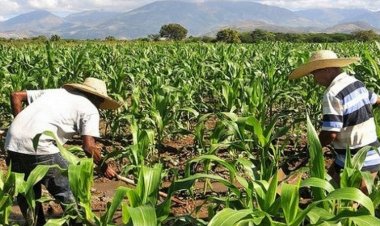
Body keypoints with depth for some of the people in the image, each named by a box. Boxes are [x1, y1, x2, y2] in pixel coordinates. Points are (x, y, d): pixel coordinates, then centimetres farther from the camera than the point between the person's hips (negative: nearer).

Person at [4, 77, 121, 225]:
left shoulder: (55, 91, 25)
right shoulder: (90, 109, 7)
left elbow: (16, 96, 24)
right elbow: (89, 147, -2)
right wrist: (104, 167, 14)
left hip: (12, 142, 7)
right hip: (37, 146, -7)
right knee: (69, 191, 10)